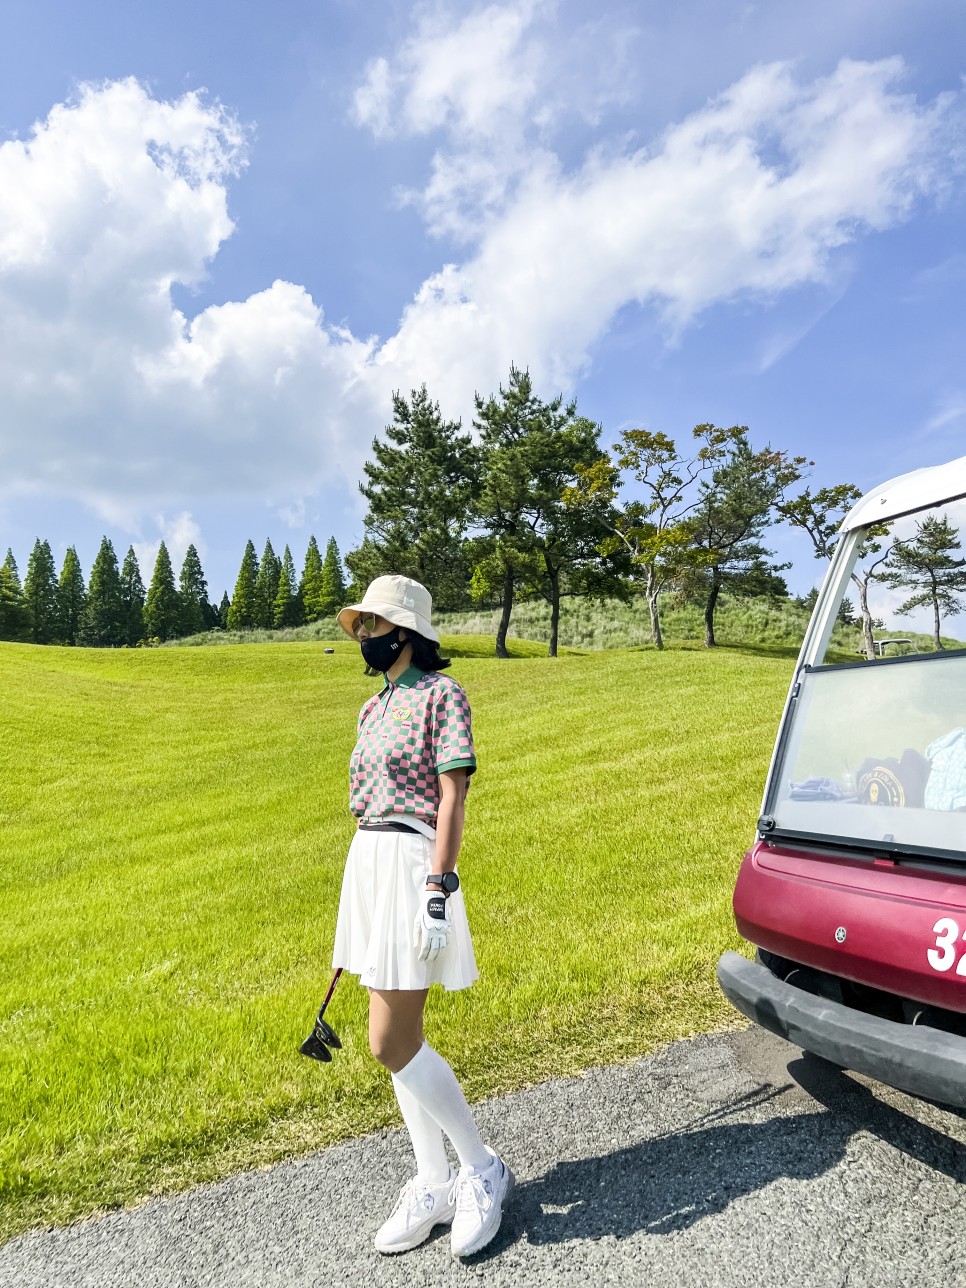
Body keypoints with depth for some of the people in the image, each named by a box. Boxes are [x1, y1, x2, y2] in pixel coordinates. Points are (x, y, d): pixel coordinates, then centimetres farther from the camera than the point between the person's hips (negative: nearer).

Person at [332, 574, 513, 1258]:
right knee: (404, 1038, 13)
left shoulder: (441, 694, -8)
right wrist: (362, 897, 20)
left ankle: (483, 1168, 13)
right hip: (368, 866, 9)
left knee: (390, 1042, -7)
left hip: (412, 866, -9)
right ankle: (434, 1186, 26)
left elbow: (452, 798, -15)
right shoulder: (375, 707, 16)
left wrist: (438, 891, -22)